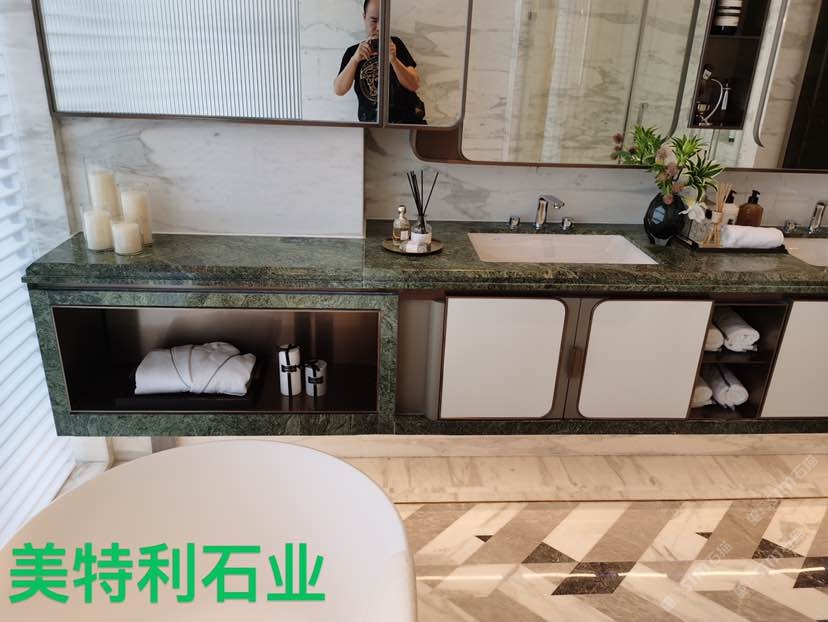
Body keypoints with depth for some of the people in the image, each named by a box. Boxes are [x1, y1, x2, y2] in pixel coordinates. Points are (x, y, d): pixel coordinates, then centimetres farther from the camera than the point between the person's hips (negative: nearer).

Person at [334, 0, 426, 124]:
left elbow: (414, 86, -1)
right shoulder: (352, 51, 9)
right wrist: (354, 60, -16)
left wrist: (394, 59, -15)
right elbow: (339, 90, -3)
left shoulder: (395, 44, 9)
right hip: (371, 123, 0)